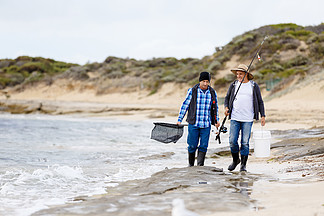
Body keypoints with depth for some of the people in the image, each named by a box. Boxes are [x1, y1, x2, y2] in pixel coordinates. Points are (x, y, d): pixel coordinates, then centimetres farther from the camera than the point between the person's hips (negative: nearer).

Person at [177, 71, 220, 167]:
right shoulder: (192, 91, -2)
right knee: (192, 146, 3)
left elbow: (215, 107, 20)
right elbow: (185, 105, 2)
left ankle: (200, 166, 5)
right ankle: (191, 165, 21)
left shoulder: (212, 93, 6)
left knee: (203, 146, -1)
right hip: (193, 123, -2)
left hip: (206, 125, 2)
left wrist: (216, 120, 14)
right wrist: (179, 120, 0)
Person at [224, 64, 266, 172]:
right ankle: (235, 160, 21)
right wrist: (226, 107, -4)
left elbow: (260, 102, 8)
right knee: (232, 141, -2)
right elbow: (227, 98, 16)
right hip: (235, 118, 2)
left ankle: (243, 165, 8)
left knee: (245, 142, -3)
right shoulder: (234, 85, 8)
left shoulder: (254, 86, 4)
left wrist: (263, 116, 2)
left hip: (248, 119, -2)